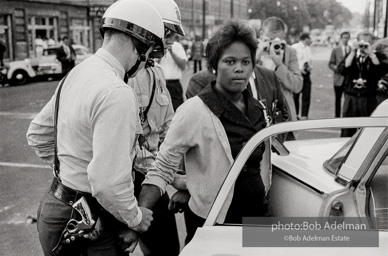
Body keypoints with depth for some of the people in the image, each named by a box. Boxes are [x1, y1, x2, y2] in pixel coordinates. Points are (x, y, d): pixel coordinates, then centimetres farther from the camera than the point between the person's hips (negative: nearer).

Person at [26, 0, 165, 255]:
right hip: (89, 228, -8)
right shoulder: (117, 93, -26)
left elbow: (37, 133, 15)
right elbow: (108, 183, -30)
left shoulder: (76, 74, 3)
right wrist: (135, 217, -13)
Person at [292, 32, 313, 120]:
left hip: (306, 75, 6)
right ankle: (295, 115, 15)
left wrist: (310, 67, 1)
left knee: (307, 96, 1)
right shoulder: (295, 47, -6)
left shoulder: (308, 49, 15)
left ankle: (304, 116, 7)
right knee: (295, 96, 2)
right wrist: (299, 68, -18)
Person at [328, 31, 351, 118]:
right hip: (339, 78, 0)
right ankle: (337, 117, 15)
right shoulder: (335, 50, 8)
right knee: (338, 99, 7)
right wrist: (336, 68, -12)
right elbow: (331, 64, 6)